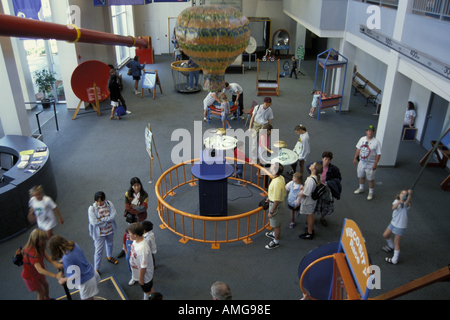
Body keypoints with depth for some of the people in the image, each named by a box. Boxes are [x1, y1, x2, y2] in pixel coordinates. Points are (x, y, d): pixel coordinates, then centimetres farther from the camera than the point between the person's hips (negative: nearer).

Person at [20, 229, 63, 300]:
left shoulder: (39, 246, -15)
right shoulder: (32, 252, -43)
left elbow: (47, 256, -23)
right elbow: (39, 270, -49)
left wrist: (55, 264, -43)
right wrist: (55, 275, -56)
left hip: (38, 272, 8)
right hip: (30, 276, -8)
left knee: (45, 285, 27)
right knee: (41, 292, 9)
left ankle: (47, 298, 54)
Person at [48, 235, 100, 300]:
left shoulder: (67, 258, -31)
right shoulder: (74, 245, -9)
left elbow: (72, 276, -23)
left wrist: (63, 280, -6)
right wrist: (64, 263, 11)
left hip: (86, 282, -7)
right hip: (92, 273, 8)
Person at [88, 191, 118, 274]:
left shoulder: (109, 204, -15)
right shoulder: (92, 208, -22)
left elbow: (113, 216, -21)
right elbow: (94, 222, -27)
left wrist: (101, 219, -28)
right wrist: (107, 220, -21)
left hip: (110, 230, 4)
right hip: (99, 233, -4)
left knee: (110, 244, 28)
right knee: (99, 250, 3)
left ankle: (109, 257, 57)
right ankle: (96, 269, 19)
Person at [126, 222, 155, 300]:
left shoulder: (142, 249, -43)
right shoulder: (136, 240, -15)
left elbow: (143, 266, -31)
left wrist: (140, 278, -17)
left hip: (145, 275, -8)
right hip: (138, 272, 8)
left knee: (149, 290, 21)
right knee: (145, 289, 33)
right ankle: (146, 298, 57)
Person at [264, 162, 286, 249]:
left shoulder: (277, 183, -37)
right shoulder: (281, 177, -6)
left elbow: (276, 200, -31)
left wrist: (271, 212, -22)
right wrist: (270, 196, 26)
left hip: (276, 204, -10)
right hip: (280, 201, 10)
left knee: (276, 224, 10)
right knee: (277, 221, 30)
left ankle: (276, 242, 28)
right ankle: (275, 234, 53)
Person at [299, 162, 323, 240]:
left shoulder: (310, 180, -36)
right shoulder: (317, 177, -8)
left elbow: (305, 193, -29)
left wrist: (299, 195, -10)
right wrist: (304, 187, 2)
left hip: (308, 201, -9)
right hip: (313, 199, 9)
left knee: (309, 216, 8)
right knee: (311, 214, 25)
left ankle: (309, 233, 26)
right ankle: (311, 229, 44)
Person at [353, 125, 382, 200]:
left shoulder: (376, 142, -16)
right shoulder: (362, 139, 0)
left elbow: (378, 154, -14)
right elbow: (358, 149, 10)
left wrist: (375, 164, -17)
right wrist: (355, 158, 10)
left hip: (370, 165, -5)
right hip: (362, 162, 5)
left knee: (371, 179, 7)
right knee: (361, 176, 22)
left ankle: (371, 193, 25)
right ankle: (361, 188, 45)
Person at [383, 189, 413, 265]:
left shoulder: (406, 204, -17)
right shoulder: (396, 201, -3)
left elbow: (407, 202, -44)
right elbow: (393, 207, -26)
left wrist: (410, 194, -64)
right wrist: (399, 202, -47)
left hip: (400, 226, -6)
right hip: (393, 223, 6)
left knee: (396, 242, 0)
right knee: (385, 235, 19)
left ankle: (394, 260, 11)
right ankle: (391, 246, 48)